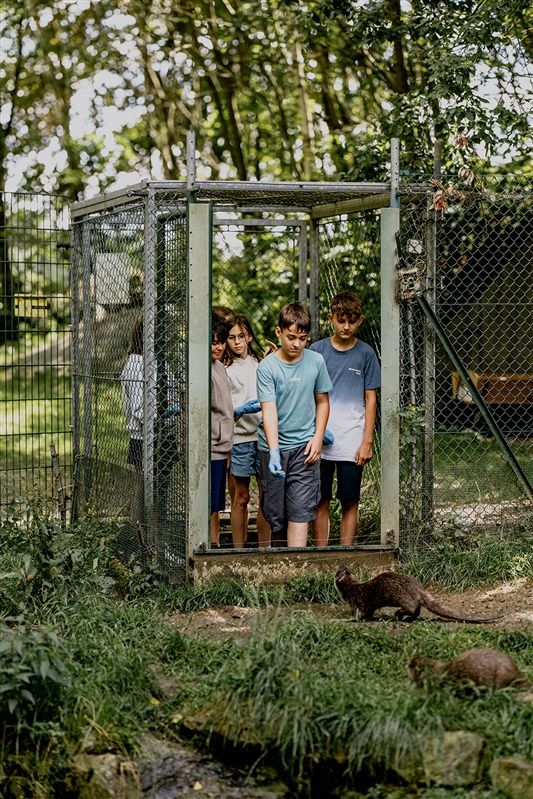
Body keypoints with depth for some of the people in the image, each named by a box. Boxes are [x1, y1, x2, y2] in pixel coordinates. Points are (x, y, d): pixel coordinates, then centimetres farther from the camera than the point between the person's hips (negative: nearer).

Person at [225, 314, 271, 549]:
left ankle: (264, 547, 12)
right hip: (239, 438, -4)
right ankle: (239, 549, 8)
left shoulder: (261, 364, 13)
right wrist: (241, 410, -21)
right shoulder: (225, 370, -1)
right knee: (241, 498, 2)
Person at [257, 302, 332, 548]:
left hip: (305, 446, 1)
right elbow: (269, 410, -17)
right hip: (274, 447, -1)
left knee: (300, 511, -9)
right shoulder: (267, 367, -9)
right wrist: (274, 451, -28)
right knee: (275, 512, 9)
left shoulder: (316, 361, 0)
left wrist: (318, 438, 1)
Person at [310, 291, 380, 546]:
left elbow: (370, 399, 4)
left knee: (350, 502, 4)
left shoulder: (365, 353, 3)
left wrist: (367, 441, -2)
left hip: (352, 444, -1)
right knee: (321, 502, 5)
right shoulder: (317, 350, 4)